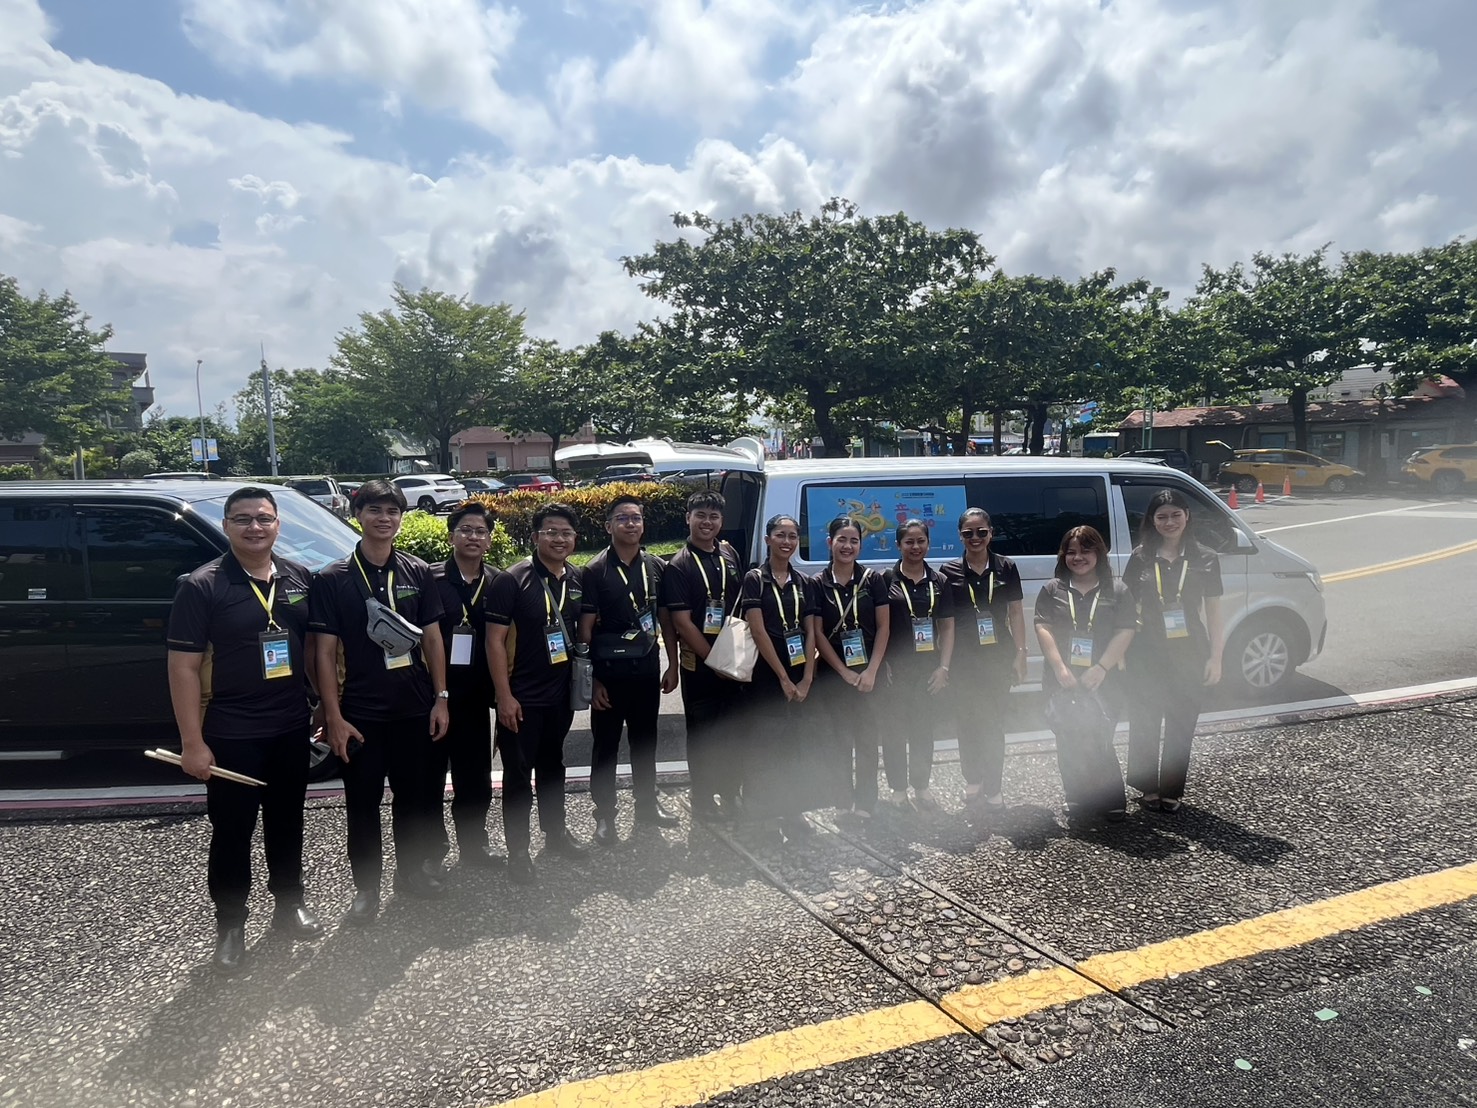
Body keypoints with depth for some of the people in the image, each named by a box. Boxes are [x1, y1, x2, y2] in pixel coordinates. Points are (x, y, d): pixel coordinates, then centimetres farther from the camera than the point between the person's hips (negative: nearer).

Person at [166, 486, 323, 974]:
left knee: (286, 823, 18)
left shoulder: (300, 579, 2)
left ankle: (289, 905, 36)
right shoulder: (202, 587, -11)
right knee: (232, 832, 7)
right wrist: (192, 742, -15)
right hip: (230, 735, -4)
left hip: (291, 729, 4)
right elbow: (184, 666, -12)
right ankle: (230, 926, 24)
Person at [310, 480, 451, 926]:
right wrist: (333, 716, -9)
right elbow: (325, 652, -5)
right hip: (360, 712, -2)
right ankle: (366, 890, 23)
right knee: (363, 804, 7)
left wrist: (440, 697, 0)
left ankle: (412, 871, 34)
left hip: (415, 708, 3)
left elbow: (432, 638, 6)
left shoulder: (418, 572, 3)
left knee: (416, 796, 14)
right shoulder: (333, 579, -4)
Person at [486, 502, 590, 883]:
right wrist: (504, 696, -18)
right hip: (522, 697, -5)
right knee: (518, 773, 5)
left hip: (561, 693, 6)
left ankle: (555, 832, 37)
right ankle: (518, 851, 18)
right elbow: (495, 640, -15)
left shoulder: (578, 580, 3)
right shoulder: (513, 580, -14)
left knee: (553, 766, 21)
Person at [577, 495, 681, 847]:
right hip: (609, 672, -4)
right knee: (606, 745, 6)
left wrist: (672, 665, 7)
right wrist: (592, 679, -12)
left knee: (645, 741, 17)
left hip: (647, 669, 4)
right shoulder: (595, 571, -8)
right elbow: (585, 628, -9)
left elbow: (666, 620, 11)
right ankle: (605, 816, 18)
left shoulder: (657, 568, 5)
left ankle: (647, 805, 33)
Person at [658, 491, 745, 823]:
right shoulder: (678, 566, -10)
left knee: (733, 731, 12)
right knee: (702, 734, 6)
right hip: (699, 664, -5)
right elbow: (682, 622, -14)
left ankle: (730, 794, 28)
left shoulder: (730, 555, 7)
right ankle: (703, 800, 20)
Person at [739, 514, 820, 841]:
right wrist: (784, 679, -13)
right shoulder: (755, 579, -5)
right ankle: (759, 810, 8)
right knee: (766, 743, -2)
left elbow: (810, 633, 6)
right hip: (766, 674, -4)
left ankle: (792, 809, 18)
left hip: (799, 675, 5)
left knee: (796, 745, 7)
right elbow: (758, 631, -11)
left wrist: (806, 679, -5)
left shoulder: (803, 583, 10)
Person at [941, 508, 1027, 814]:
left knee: (994, 723, 3)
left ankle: (993, 789, 12)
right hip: (963, 659, 0)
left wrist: (1020, 654, 1)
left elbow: (1015, 613, 6)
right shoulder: (949, 571, 0)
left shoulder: (1006, 568, 3)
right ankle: (972, 782, 25)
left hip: (998, 657, 0)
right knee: (967, 721, 8)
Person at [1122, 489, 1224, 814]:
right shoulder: (1140, 558, 1)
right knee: (1145, 722, 7)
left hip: (1189, 653, 0)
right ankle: (1147, 787, 22)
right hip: (1147, 653, 0)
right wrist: (1123, 652, -2)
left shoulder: (1205, 559, 0)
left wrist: (1215, 658, -1)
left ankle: (1172, 791, 22)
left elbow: (1213, 612, 3)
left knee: (1181, 725, 8)